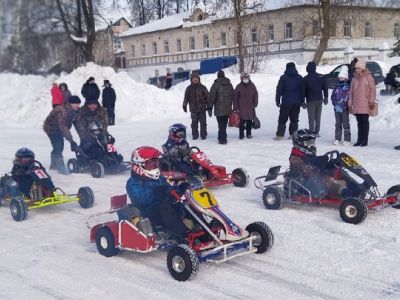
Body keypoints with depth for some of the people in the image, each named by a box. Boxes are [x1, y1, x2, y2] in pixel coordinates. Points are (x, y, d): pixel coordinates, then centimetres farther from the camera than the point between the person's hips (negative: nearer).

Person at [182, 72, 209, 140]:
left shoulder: (203, 88, 3)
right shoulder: (189, 88, 6)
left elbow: (207, 97, 5)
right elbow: (186, 98, 11)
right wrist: (184, 105, 7)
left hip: (202, 108, -1)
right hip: (193, 109, 1)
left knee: (203, 122, 0)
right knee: (194, 123, 6)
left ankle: (203, 135, 9)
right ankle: (194, 135, 13)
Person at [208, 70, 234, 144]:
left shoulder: (216, 84, -7)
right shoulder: (229, 84, 10)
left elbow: (211, 97, -10)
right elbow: (233, 96, 15)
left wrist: (210, 108, -5)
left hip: (219, 109, -5)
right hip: (228, 109, 5)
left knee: (221, 125, -3)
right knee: (224, 124, 15)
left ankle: (222, 139, -6)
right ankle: (222, 138, 24)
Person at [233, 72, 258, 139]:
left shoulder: (252, 86, 6)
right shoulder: (239, 87, -2)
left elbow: (255, 95, 13)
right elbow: (235, 97, 0)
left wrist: (255, 104, 7)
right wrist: (235, 107, -3)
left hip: (250, 107, 3)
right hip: (241, 108, -3)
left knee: (249, 121, 8)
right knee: (242, 121, -3)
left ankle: (249, 134, 19)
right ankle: (241, 134, 6)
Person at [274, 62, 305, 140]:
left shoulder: (283, 77, -5)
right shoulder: (300, 78, 7)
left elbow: (279, 90, -5)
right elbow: (302, 91, 12)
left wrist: (277, 100, 2)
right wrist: (302, 101, 18)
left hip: (286, 102, -3)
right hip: (297, 102, 3)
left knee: (282, 119, 2)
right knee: (294, 119, 10)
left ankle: (280, 135, -2)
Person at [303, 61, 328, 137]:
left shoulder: (306, 78, -8)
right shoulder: (321, 77, 2)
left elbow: (303, 90, -4)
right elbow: (325, 88, 7)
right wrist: (325, 97, 17)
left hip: (310, 100, -4)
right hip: (319, 100, 4)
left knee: (311, 118, -1)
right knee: (318, 117, 11)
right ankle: (316, 132, 12)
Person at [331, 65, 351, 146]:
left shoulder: (348, 86, -5)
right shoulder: (337, 86, 11)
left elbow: (349, 97, -10)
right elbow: (333, 96, 11)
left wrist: (342, 106, -14)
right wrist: (336, 105, -3)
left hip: (345, 108, -5)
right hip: (337, 108, 5)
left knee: (345, 124, -1)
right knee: (338, 124, 10)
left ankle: (347, 139, 4)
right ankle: (337, 139, 16)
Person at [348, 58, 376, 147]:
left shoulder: (368, 77, -2)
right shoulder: (354, 78, 15)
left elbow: (373, 89, -5)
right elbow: (351, 91, 17)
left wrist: (372, 101, -10)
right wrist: (350, 103, 12)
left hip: (365, 104, -5)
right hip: (356, 105, 5)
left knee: (365, 122, -2)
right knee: (359, 122, 10)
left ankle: (365, 140, 2)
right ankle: (359, 139, 15)